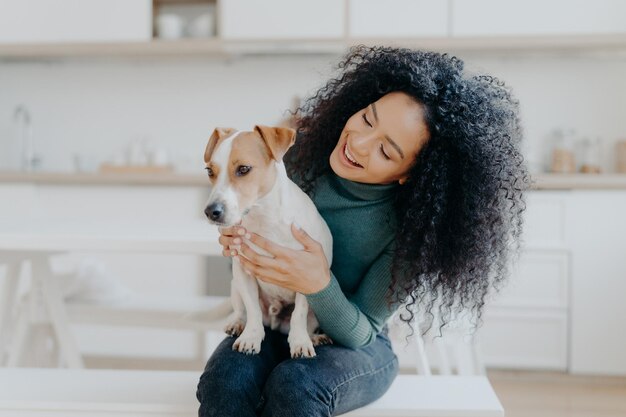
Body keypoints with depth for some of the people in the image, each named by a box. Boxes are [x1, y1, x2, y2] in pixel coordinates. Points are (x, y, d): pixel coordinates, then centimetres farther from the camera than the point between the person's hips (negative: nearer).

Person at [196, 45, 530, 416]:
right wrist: (238, 238, -18)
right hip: (272, 330, 2)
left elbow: (360, 333, -15)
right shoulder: (302, 146, -12)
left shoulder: (408, 231, -21)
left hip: (355, 348, -2)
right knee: (225, 381, -31)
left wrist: (319, 286, -35)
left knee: (294, 386, -36)